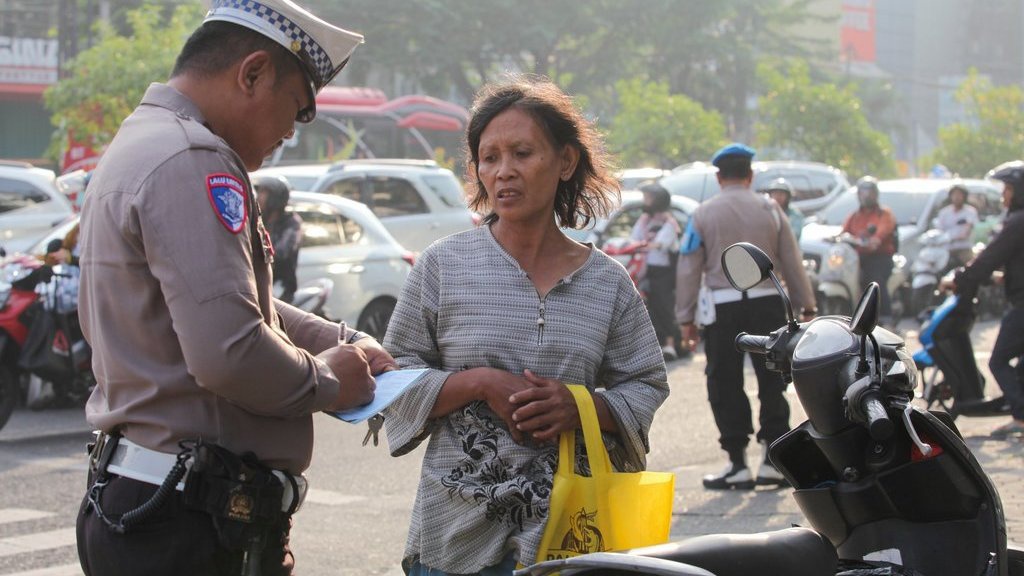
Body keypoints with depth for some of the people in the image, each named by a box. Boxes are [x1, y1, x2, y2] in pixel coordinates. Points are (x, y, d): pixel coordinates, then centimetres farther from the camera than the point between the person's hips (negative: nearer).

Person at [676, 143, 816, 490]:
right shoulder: (769, 209, 3)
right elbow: (792, 262, 4)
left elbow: (689, 269, -2)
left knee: (725, 385, 5)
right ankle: (773, 460, 9)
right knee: (772, 383, 10)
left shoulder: (703, 214, 0)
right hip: (767, 303, 2)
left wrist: (686, 318, 3)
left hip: (724, 306, -2)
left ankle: (738, 464, 5)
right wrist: (807, 307, 11)